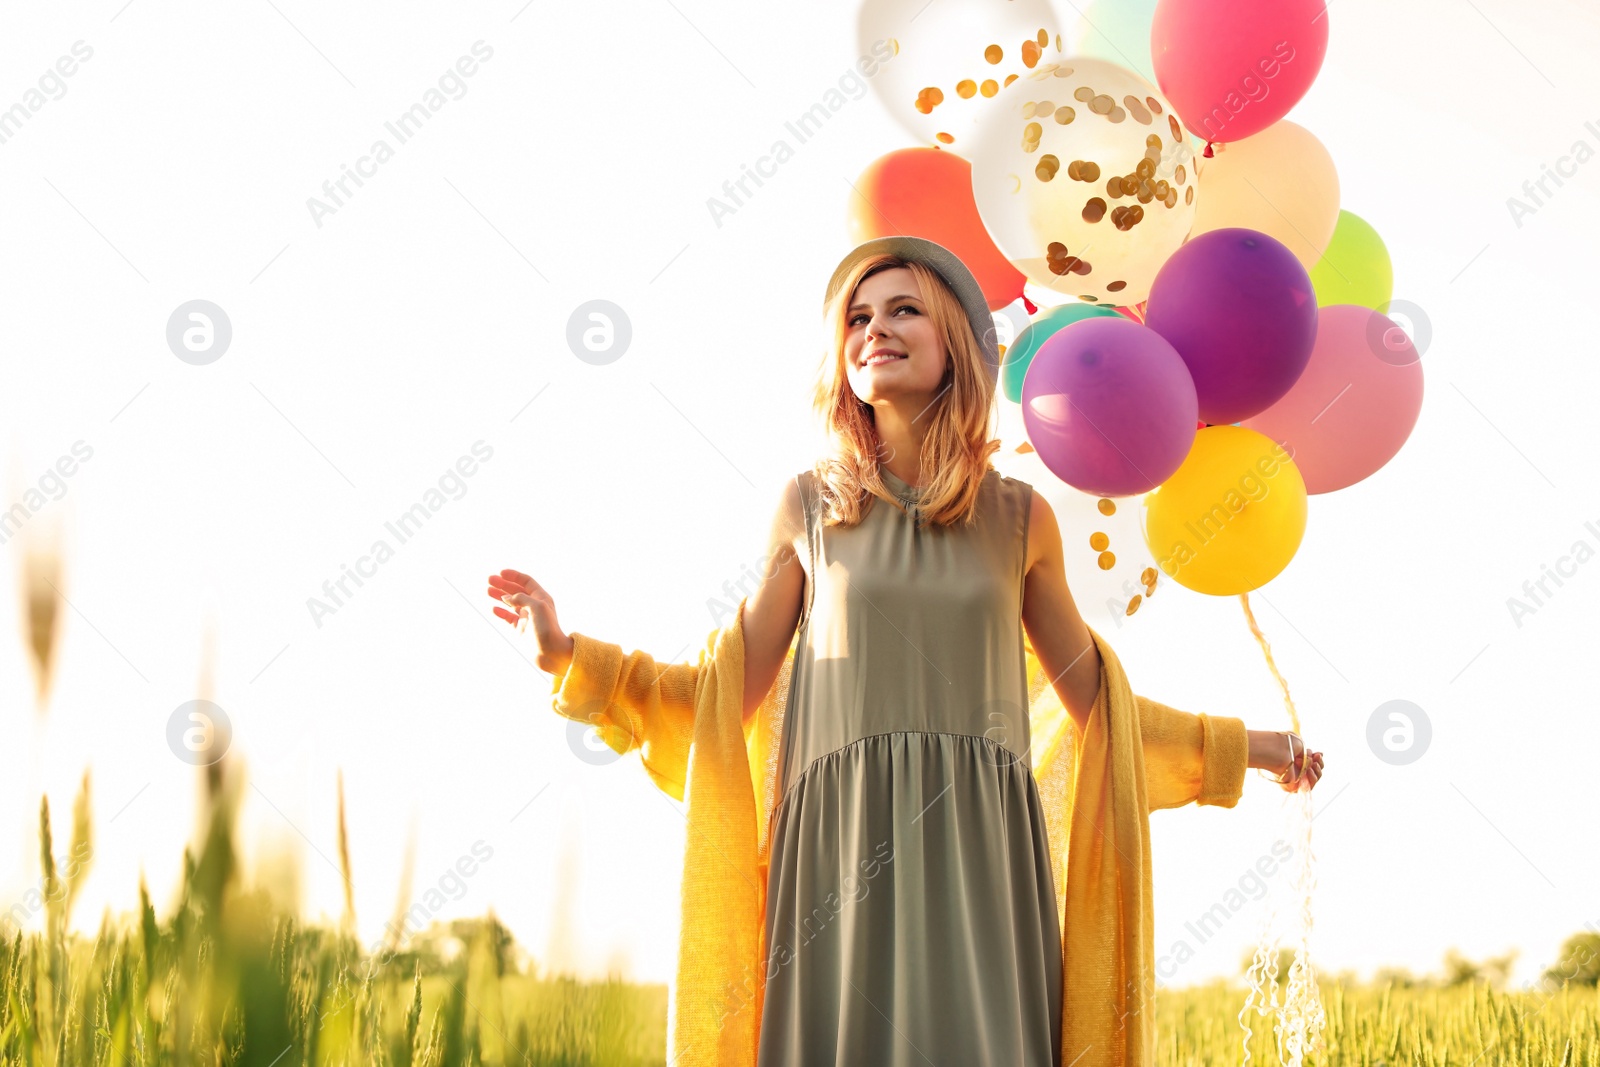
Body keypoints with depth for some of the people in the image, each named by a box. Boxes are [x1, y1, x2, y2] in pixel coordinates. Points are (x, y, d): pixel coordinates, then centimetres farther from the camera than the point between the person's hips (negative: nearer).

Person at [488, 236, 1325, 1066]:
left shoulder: (1019, 517, 9)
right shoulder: (810, 507, 7)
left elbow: (1092, 695, 18)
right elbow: (731, 688, 7)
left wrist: (1242, 743, 19)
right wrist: (566, 649, 0)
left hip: (979, 851, 1)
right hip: (841, 851, -1)